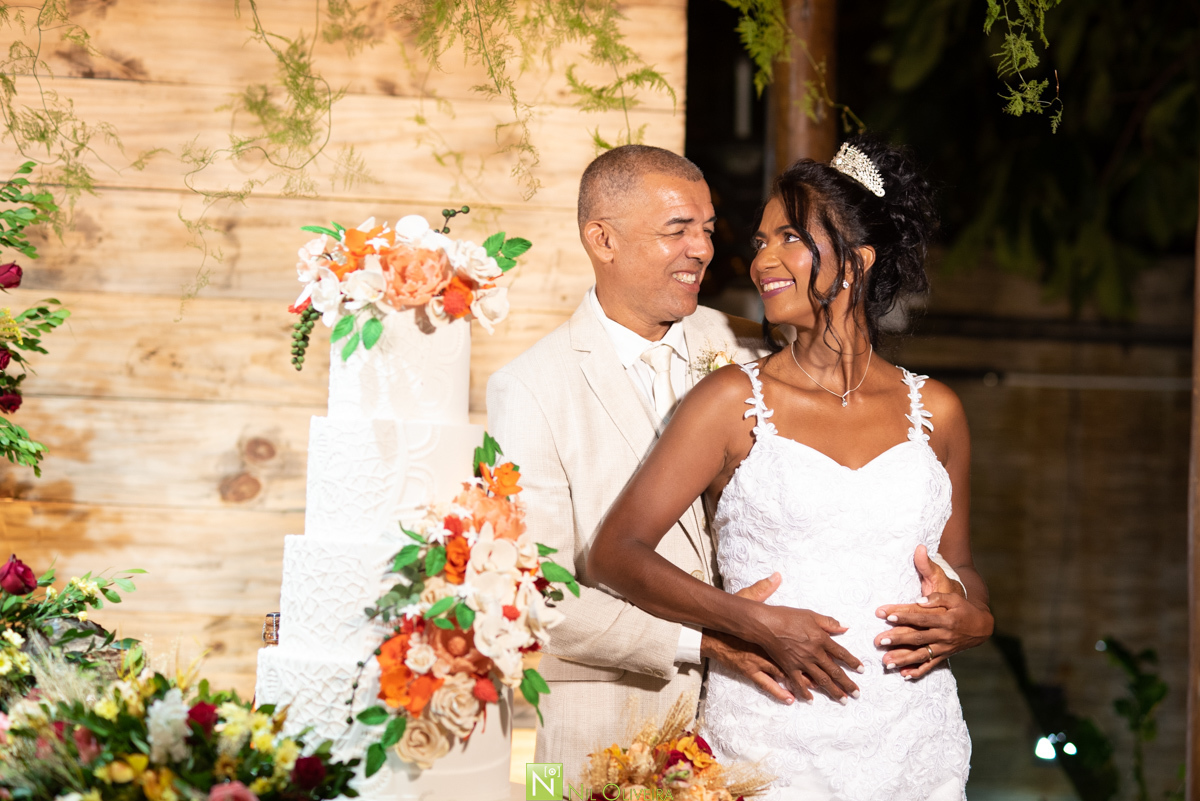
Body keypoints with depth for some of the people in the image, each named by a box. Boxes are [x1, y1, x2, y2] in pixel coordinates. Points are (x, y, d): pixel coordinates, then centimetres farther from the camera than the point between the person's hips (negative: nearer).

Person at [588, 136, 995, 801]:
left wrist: (973, 620, -5)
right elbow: (612, 554, -7)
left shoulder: (934, 412, 7)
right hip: (771, 742, -3)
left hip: (914, 744, 3)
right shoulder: (734, 401, -2)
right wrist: (758, 623, -18)